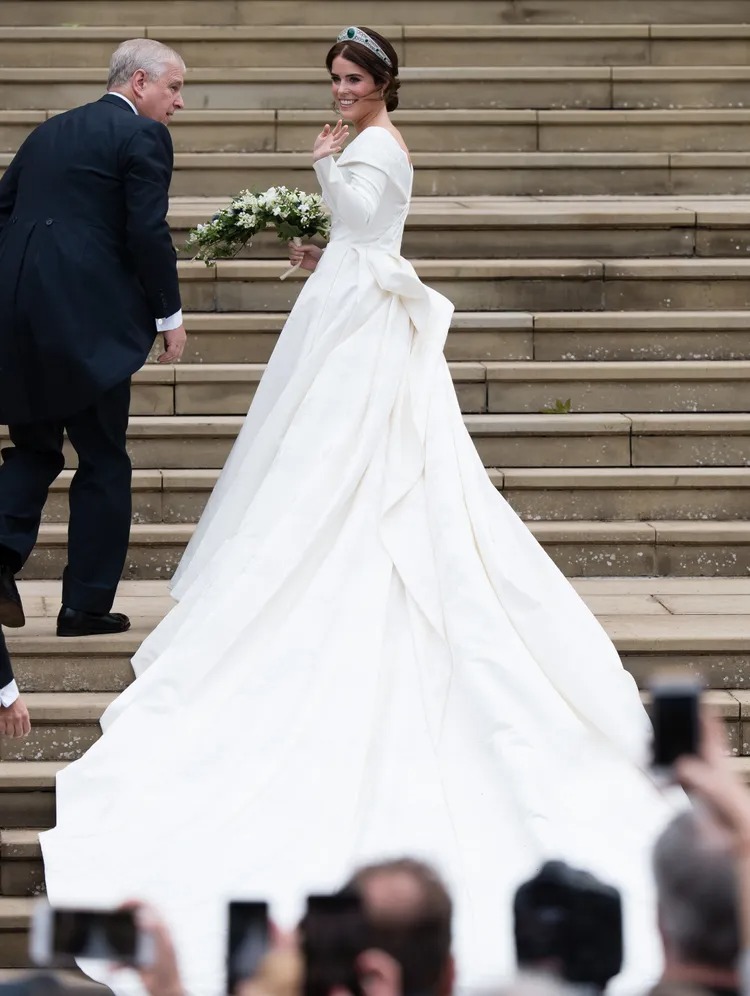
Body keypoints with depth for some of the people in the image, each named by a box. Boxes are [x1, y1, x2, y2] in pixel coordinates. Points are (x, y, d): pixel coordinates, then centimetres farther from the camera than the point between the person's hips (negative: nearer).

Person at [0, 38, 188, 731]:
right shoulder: (142, 136, -2)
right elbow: (148, 232, -11)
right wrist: (169, 314, 0)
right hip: (87, 317, -6)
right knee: (104, 459, 7)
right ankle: (86, 605, 8)